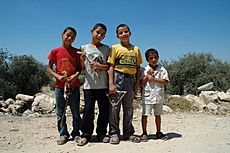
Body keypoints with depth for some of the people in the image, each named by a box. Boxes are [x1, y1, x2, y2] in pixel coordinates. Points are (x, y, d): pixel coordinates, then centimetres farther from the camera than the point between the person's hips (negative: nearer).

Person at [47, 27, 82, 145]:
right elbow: (49, 68, 6)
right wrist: (57, 76, -10)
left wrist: (76, 75, -13)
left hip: (74, 85, 0)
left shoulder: (76, 52, 5)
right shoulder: (55, 51, 4)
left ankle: (76, 133, 19)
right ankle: (63, 134, 19)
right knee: (60, 112, 7)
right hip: (60, 85, 0)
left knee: (75, 112, 6)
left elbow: (80, 67, 7)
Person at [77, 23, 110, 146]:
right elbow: (82, 68, 9)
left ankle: (101, 133, 19)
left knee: (104, 110, 5)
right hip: (89, 85, -1)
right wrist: (82, 60, -11)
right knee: (88, 110, -1)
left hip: (103, 85, 1)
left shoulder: (106, 49, 9)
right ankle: (86, 135, 11)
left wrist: (101, 66, -12)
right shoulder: (84, 48, 9)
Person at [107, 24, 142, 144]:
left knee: (129, 108, 10)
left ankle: (128, 133, 20)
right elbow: (111, 67, -4)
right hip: (117, 78, -3)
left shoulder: (136, 49, 11)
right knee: (114, 107, 0)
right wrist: (111, 83, -12)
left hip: (131, 79, 3)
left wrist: (137, 83, 4)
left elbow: (138, 68, 12)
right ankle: (114, 133, 11)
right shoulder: (115, 48, 2)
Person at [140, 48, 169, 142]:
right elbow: (141, 83, -3)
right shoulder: (144, 70, 2)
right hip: (147, 96, -1)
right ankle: (144, 133, 12)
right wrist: (148, 75, -12)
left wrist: (153, 78, -13)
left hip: (158, 96, 2)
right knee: (145, 115, 0)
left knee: (158, 114, 13)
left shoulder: (162, 70, 3)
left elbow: (165, 82, -7)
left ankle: (158, 132, 27)